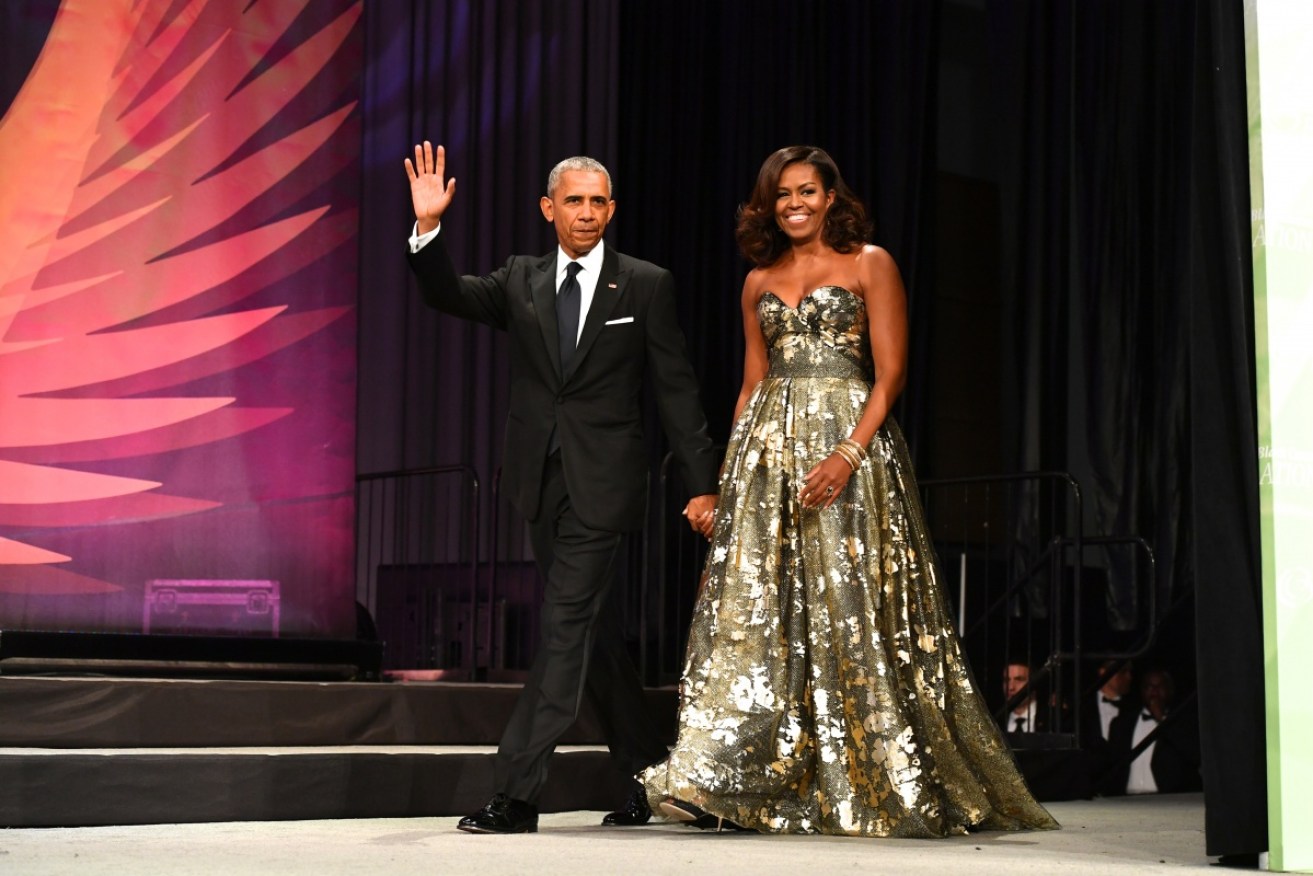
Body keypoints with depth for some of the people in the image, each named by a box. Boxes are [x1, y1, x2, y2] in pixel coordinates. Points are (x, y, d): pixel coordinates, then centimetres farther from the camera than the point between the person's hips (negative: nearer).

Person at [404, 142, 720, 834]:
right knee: (586, 631, 12)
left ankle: (517, 793, -8)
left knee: (565, 627, -9)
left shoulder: (645, 285, 0)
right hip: (542, 483, 5)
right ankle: (648, 771, 26)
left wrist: (702, 484, -5)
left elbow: (676, 389, -1)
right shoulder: (520, 281, 10)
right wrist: (429, 227, -21)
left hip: (601, 484, -5)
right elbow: (449, 295, -4)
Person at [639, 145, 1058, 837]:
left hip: (849, 440, -4)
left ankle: (876, 783, 5)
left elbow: (890, 372, -5)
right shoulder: (760, 281, 16)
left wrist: (849, 454, -18)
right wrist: (730, 470, 9)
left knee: (846, 608, -6)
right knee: (751, 605, -5)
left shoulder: (870, 264, 3)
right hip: (768, 446, 4)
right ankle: (718, 783, -8)